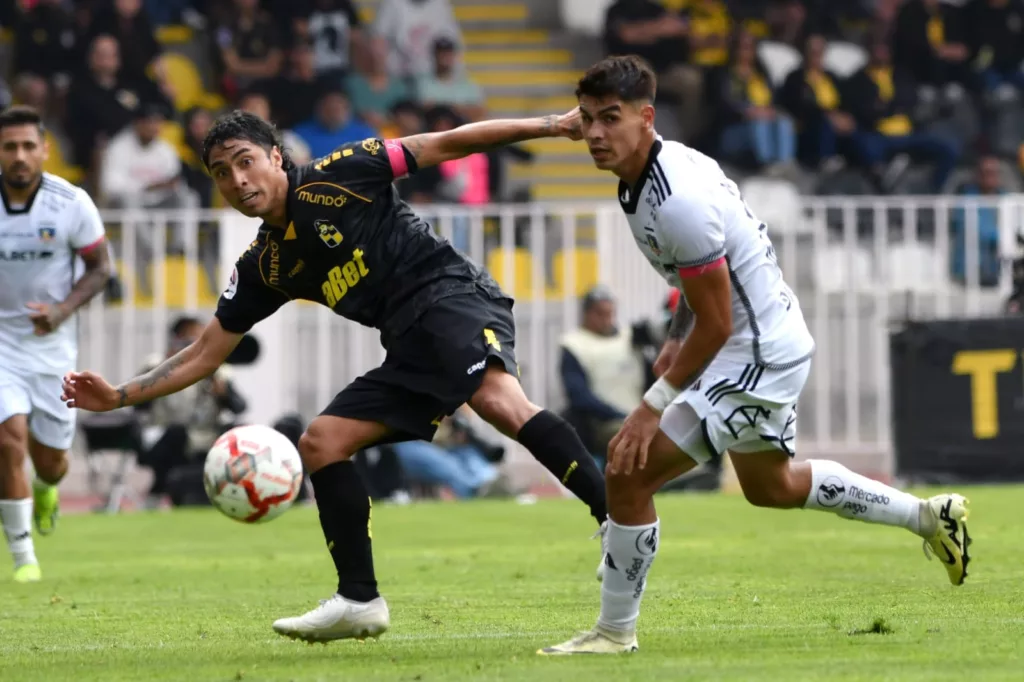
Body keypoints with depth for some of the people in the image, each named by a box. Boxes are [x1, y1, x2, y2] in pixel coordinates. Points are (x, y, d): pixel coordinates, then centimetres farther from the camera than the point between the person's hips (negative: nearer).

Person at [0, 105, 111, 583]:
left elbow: (99, 267, -2)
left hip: (52, 344, 1)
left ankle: (45, 490, 49)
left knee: (49, 458, 8)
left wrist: (64, 310, -18)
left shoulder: (72, 203, -12)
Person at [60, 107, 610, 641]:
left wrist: (545, 126, -8)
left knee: (499, 400, -35)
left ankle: (616, 520, -46)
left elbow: (445, 145, -2)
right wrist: (118, 396, 11)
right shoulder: (264, 268, 14)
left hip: (453, 299, -8)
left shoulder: (338, 176, -3)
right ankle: (359, 601, 7)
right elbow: (205, 354, 19)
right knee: (320, 443, 4)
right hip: (410, 350, 8)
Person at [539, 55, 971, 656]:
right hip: (778, 341, 11)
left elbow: (717, 324, -23)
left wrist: (655, 405, -18)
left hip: (756, 356, -11)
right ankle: (931, 516, 43)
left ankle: (615, 631, 1)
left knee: (628, 472, -12)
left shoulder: (677, 202, -29)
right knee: (772, 487, 31)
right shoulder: (673, 160, 1)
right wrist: (676, 341, 12)